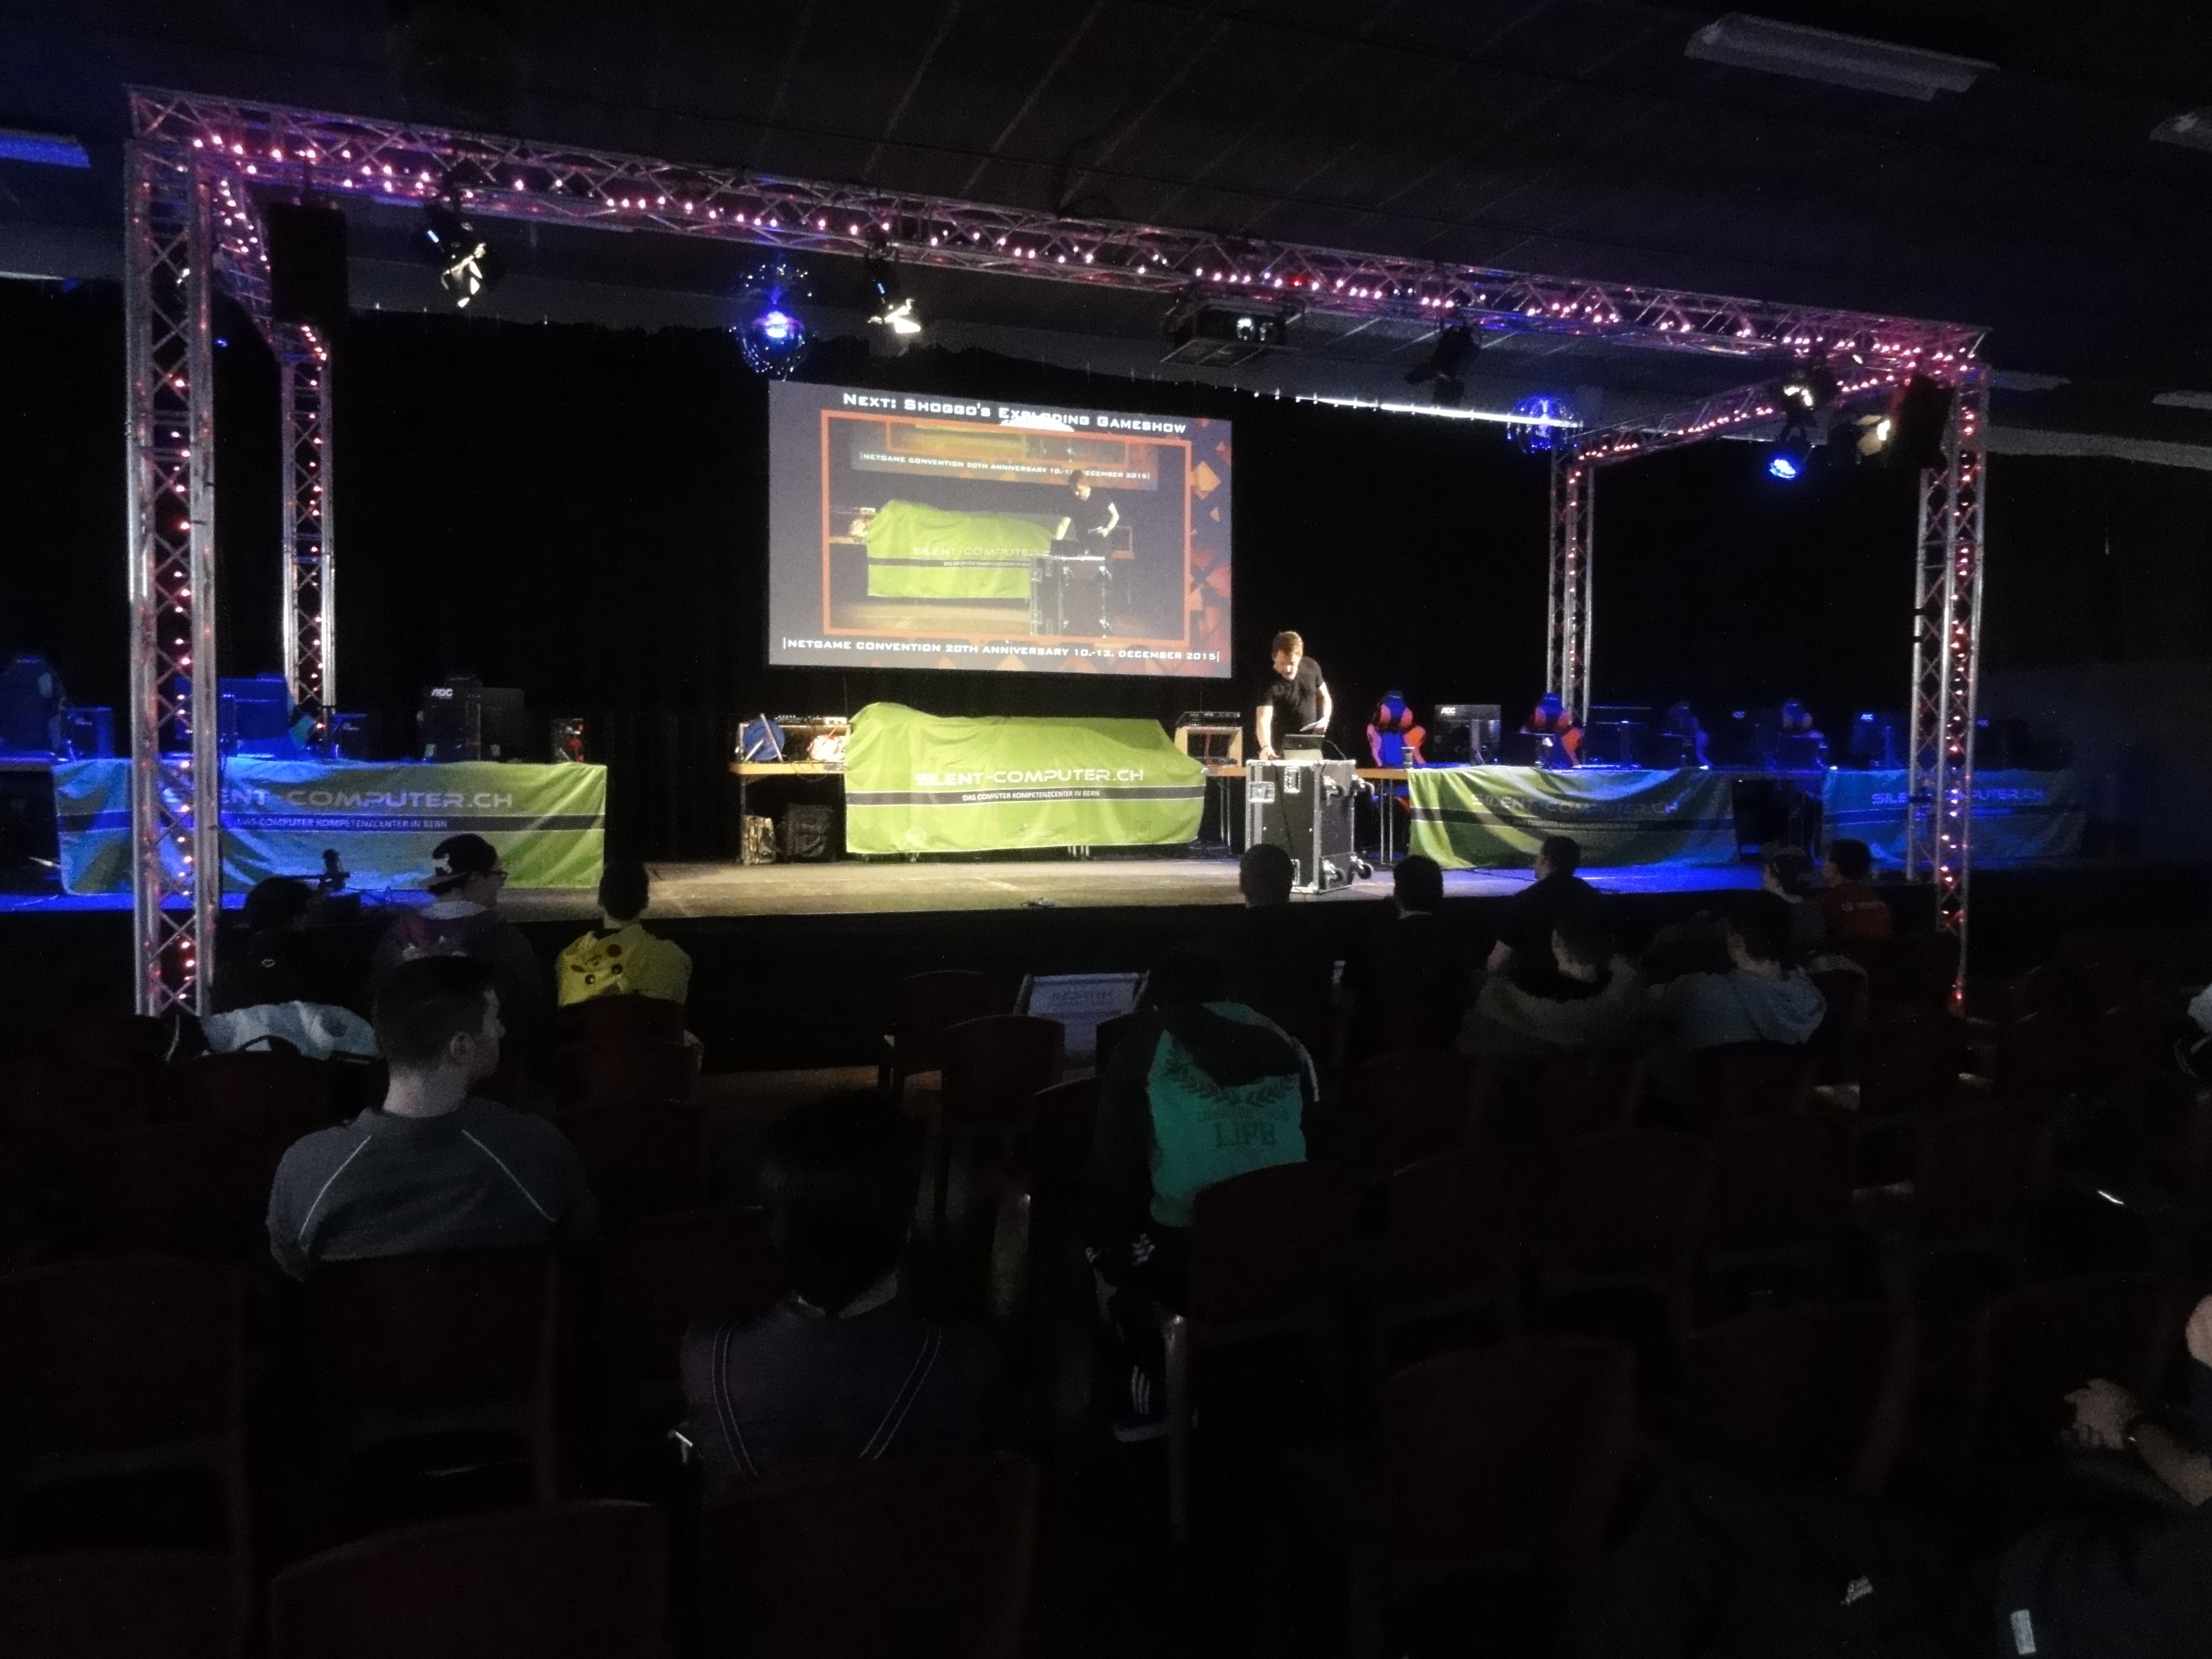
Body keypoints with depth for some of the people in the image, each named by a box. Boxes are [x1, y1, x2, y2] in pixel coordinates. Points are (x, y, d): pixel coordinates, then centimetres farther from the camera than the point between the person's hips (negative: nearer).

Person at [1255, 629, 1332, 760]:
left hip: (1311, 747, 5)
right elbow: (1263, 720, -33)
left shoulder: (1311, 667, -6)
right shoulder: (1270, 684, -22)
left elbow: (1324, 697, 11)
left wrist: (1325, 718, -8)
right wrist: (1266, 747, -51)